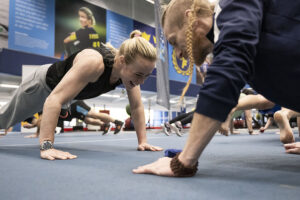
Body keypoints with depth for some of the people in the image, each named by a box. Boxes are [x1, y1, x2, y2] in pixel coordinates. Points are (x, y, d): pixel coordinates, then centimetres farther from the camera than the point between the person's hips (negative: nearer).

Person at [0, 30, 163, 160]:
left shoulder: (130, 68, -26)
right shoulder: (93, 62, -47)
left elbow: (137, 107, -15)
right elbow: (54, 99, -50)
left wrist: (142, 141, -18)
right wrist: (46, 147, -54)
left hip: (66, 88, 6)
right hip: (45, 83, -6)